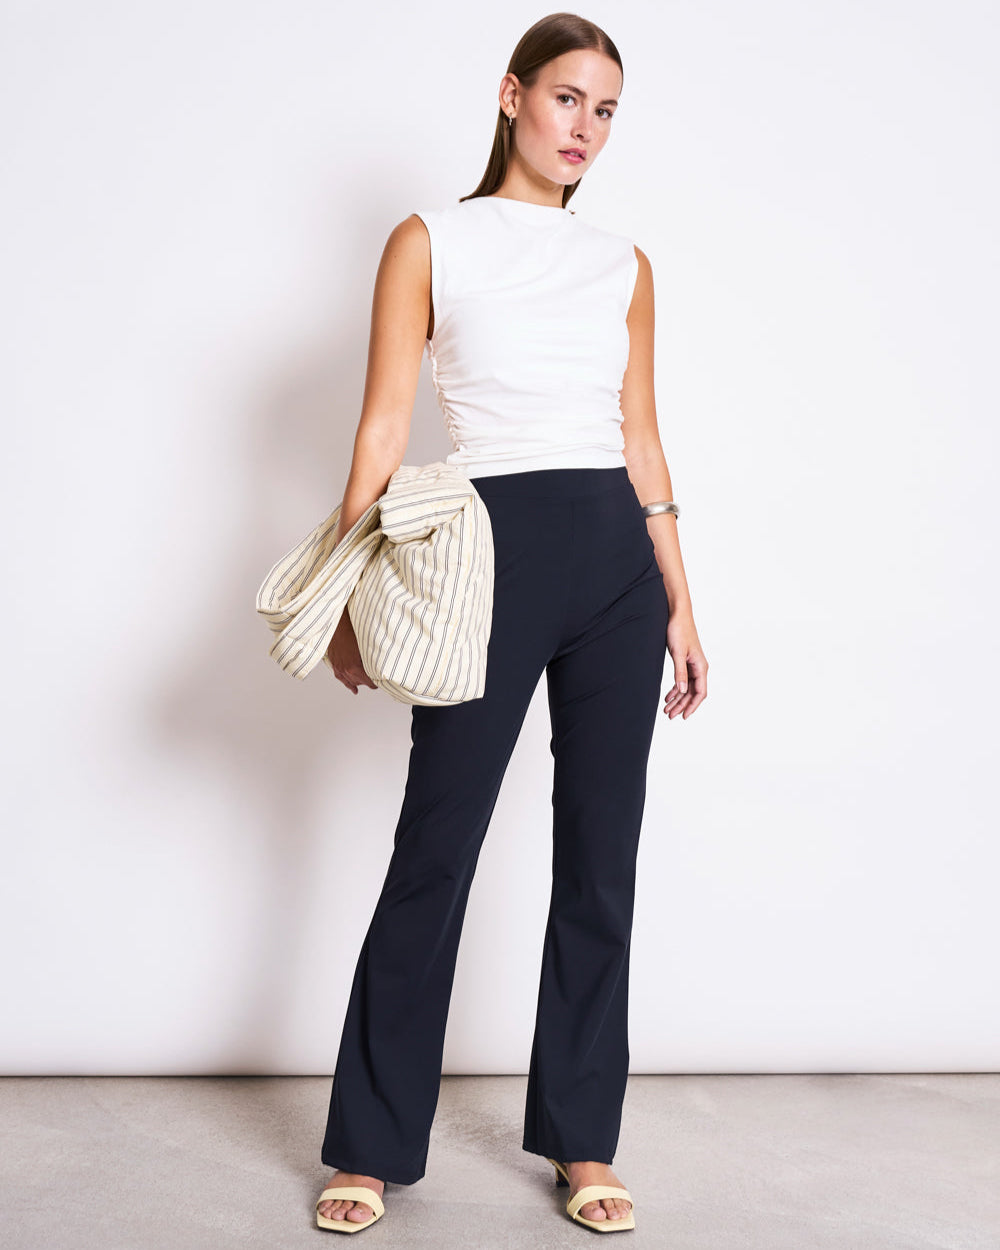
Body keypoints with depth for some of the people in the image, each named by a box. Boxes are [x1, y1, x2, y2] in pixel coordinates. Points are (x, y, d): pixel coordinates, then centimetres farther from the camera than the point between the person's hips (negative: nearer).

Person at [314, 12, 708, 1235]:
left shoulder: (624, 264, 15)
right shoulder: (430, 242, 5)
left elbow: (642, 440, 14)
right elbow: (383, 427, -1)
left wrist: (679, 601, 10)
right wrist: (348, 592, -7)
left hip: (616, 563, 4)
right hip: (494, 551, -4)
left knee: (601, 859, 6)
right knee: (433, 854, -1)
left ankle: (581, 1141, 20)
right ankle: (370, 1146, 15)